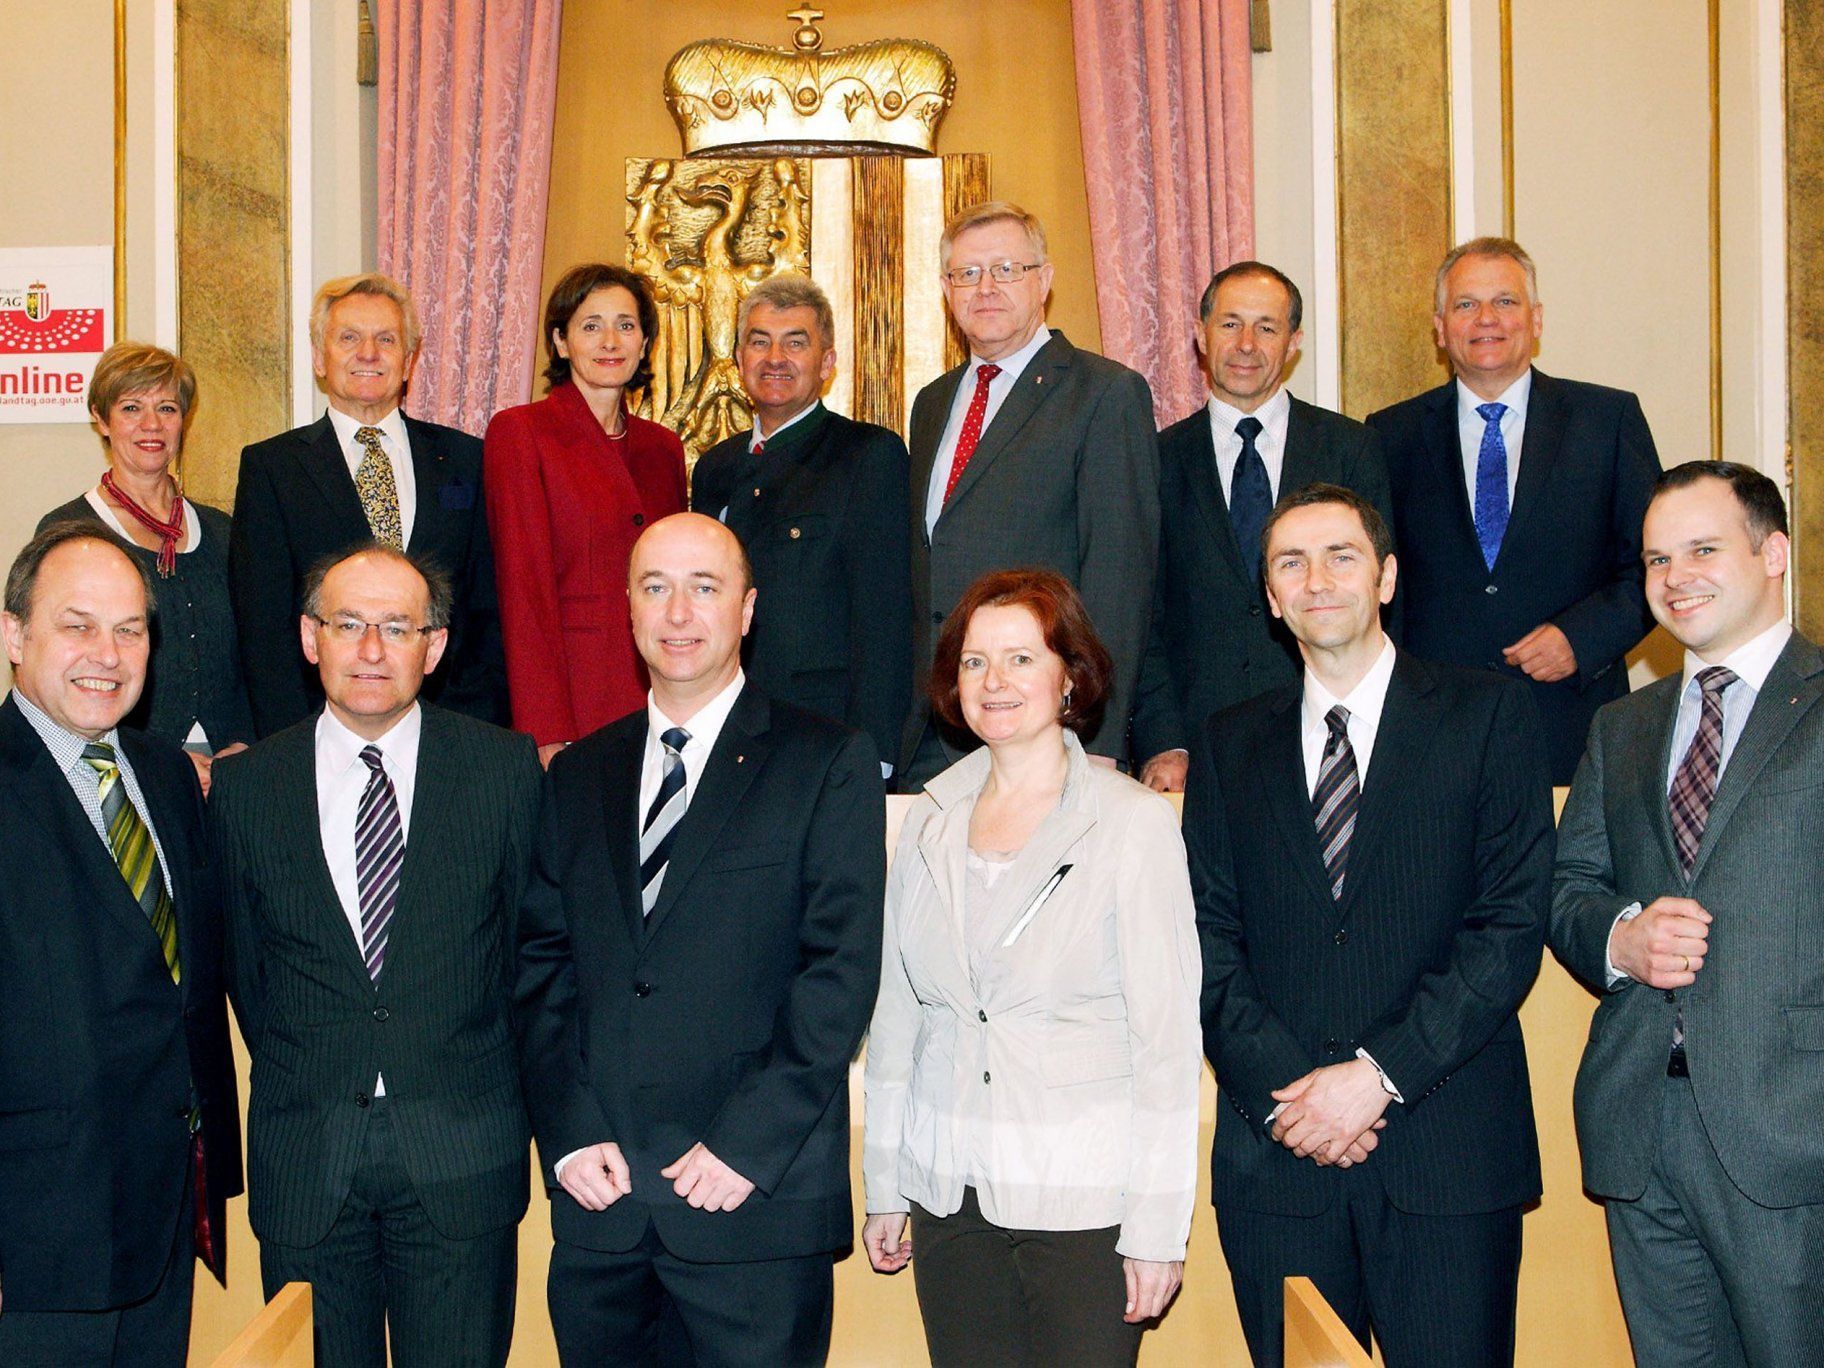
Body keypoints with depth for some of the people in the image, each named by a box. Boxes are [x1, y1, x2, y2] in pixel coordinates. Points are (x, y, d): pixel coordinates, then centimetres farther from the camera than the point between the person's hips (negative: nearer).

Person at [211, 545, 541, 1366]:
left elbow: (533, 940, 4)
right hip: (304, 1165, 1)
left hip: (463, 1155, -1)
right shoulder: (243, 789, 1)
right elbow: (243, 966, 10)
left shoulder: (508, 769, -2)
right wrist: (299, 1084, 9)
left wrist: (492, 1088, 6)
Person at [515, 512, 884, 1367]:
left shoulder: (829, 764, 0)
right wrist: (567, 1132, -3)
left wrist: (747, 1144, -13)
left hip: (758, 1203, -3)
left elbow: (841, 967, -7)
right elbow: (541, 965, 10)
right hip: (598, 1199, 4)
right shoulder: (579, 775, 14)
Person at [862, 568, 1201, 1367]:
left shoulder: (1133, 822, -5)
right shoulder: (931, 821, 7)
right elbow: (895, 1015, 12)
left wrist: (1157, 1226, -10)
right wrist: (884, 1187, 10)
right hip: (949, 1195, 4)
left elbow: (1167, 1035, -7)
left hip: (1084, 1202, -4)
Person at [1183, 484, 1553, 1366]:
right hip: (1276, 1160, 2)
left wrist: (1379, 1074, -12)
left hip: (1447, 1156, -2)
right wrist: (1282, 1091, -9)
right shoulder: (1230, 747, 13)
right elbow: (1210, 943, 7)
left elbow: (1512, 923, -4)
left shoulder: (1489, 717, 4)